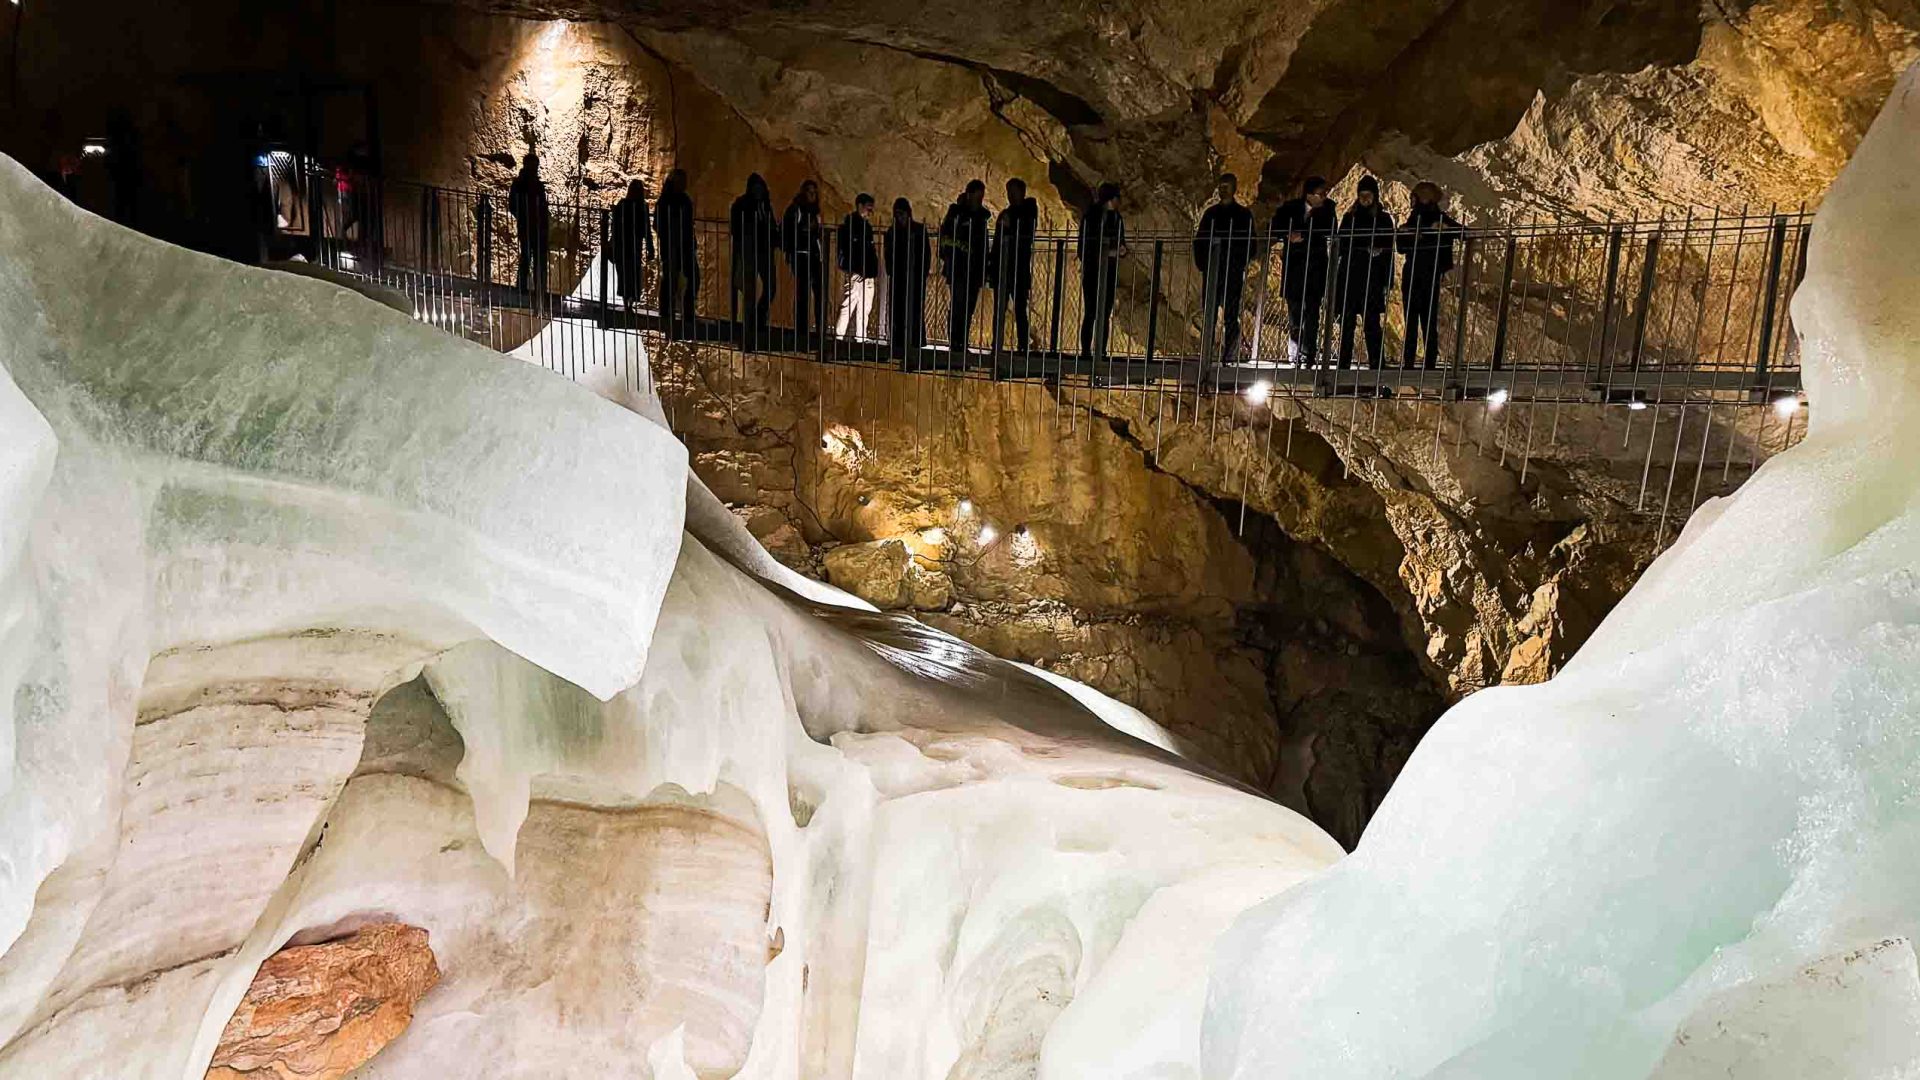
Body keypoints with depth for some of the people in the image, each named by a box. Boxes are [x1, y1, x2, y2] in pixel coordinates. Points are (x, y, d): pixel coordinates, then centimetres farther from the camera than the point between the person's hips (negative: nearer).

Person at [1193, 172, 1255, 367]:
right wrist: (1201, 263, 1)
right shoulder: (1210, 212, 14)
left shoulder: (1243, 214, 6)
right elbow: (1199, 239, 14)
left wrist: (1241, 265, -9)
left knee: (1231, 316, -4)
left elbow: (1250, 243, 3)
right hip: (1211, 271, 3)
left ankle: (1229, 358, -2)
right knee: (1208, 316, 2)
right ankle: (1205, 357, 5)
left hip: (1233, 273, -3)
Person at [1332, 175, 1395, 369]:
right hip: (1348, 276, 2)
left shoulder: (1384, 219, 9)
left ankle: (1377, 362, -9)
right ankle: (1344, 362, 3)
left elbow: (1388, 251, 4)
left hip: (1372, 278, -2)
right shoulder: (1349, 217, 13)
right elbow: (1339, 246, 10)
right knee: (1347, 323, 1)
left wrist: (1387, 280, -3)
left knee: (1372, 323, -8)